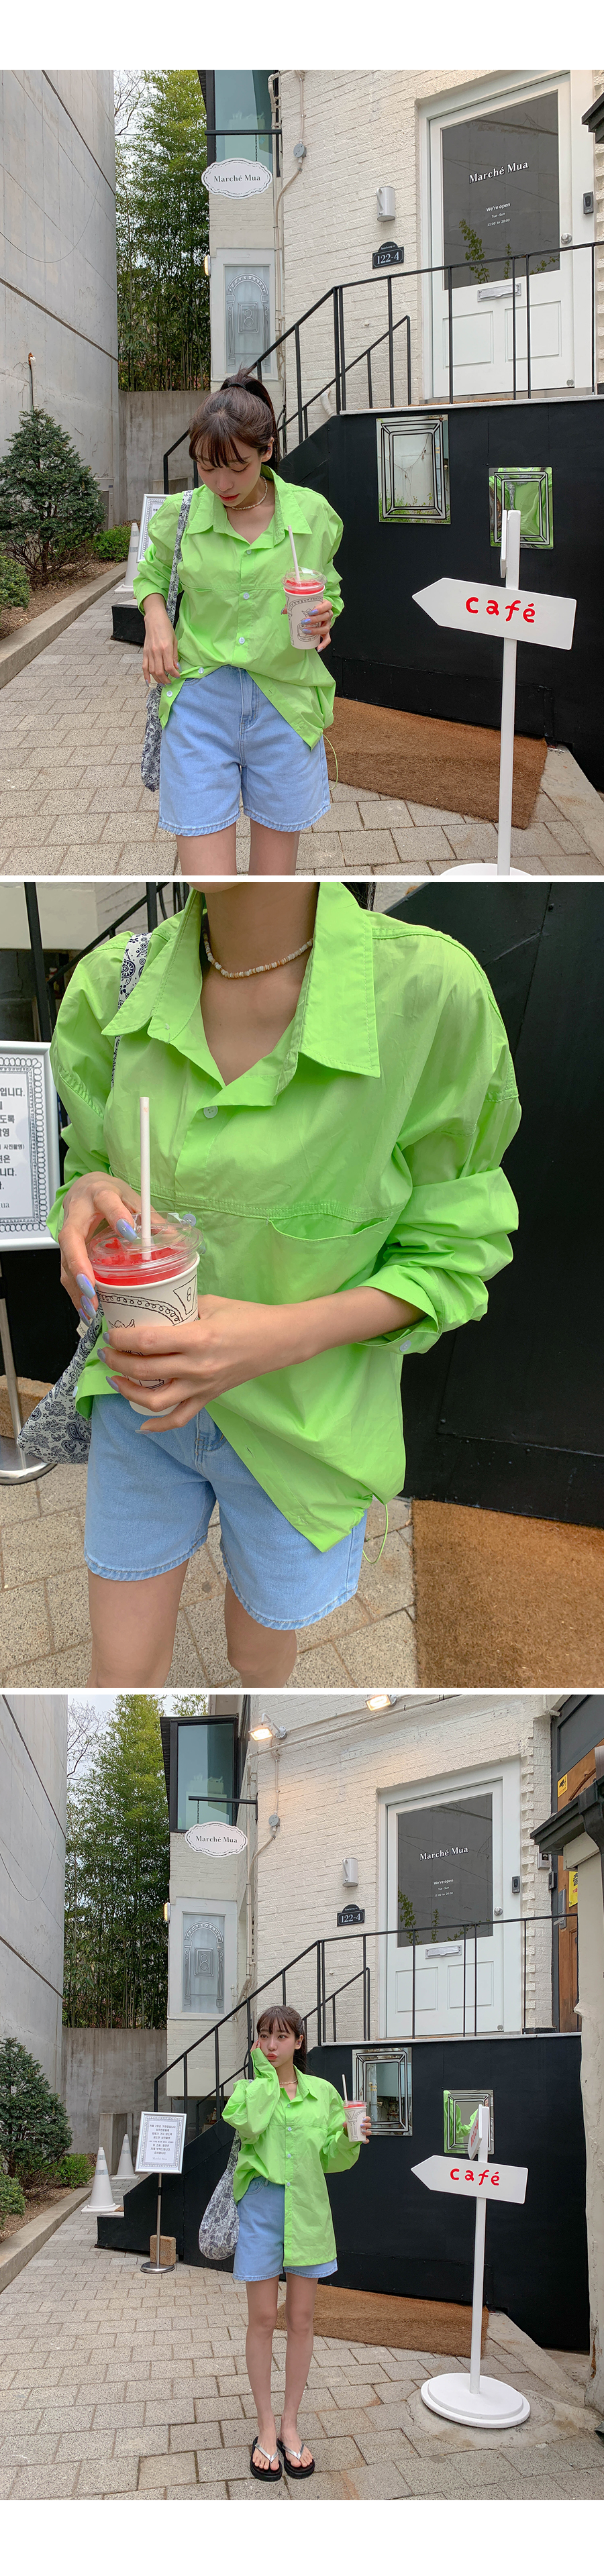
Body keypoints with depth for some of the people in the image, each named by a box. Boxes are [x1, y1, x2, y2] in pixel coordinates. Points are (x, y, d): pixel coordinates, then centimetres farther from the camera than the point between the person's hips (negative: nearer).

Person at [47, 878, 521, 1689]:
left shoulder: (431, 991, -27)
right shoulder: (112, 984, -15)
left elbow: (451, 1255, -15)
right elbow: (92, 1172, 0)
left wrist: (282, 1337, -31)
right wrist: (87, 1200, -25)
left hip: (300, 1421, -2)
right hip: (143, 1400, 2)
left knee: (260, 1649, 25)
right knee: (122, 1671, 16)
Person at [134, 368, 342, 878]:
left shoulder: (312, 514, 1)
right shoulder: (179, 515, 2)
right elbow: (152, 575, 21)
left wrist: (323, 616, -6)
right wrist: (156, 616, -1)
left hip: (286, 705, 1)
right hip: (200, 705, -1)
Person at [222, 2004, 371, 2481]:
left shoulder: (322, 2092, 5)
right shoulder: (248, 2087, 0)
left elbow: (331, 2159, 7)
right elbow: (250, 2125, -22)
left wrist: (350, 2138, -13)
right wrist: (265, 2075, -13)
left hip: (307, 2210, 2)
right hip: (261, 2207, -2)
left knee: (301, 2320, 8)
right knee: (263, 2319, 4)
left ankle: (291, 2424, 21)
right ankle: (267, 2429, 16)